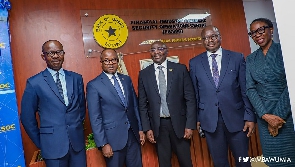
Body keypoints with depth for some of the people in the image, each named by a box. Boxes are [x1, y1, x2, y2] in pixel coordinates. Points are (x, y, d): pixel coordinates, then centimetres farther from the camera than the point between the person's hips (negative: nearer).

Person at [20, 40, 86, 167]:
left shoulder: (77, 78, 3)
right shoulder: (34, 83, -6)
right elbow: (27, 117, 0)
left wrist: (77, 126, 10)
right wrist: (40, 142, 4)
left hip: (77, 141, 3)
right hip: (53, 144, -3)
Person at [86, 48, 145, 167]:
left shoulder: (127, 79, 7)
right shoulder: (93, 85, -8)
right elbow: (95, 118, -10)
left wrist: (140, 129, 9)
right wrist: (103, 143, -11)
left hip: (133, 135, 5)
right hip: (113, 138, -4)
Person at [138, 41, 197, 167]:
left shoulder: (180, 69, -2)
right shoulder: (144, 74, 2)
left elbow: (190, 98, -3)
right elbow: (142, 104, 4)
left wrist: (190, 125, -7)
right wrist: (147, 128, 0)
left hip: (178, 123, -1)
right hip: (158, 125, 1)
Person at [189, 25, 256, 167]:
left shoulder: (237, 58, 2)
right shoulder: (194, 63, 4)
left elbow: (246, 90, 0)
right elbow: (194, 93, 5)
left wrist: (250, 117, -4)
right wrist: (196, 118, 3)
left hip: (236, 118, 0)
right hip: (209, 120, 1)